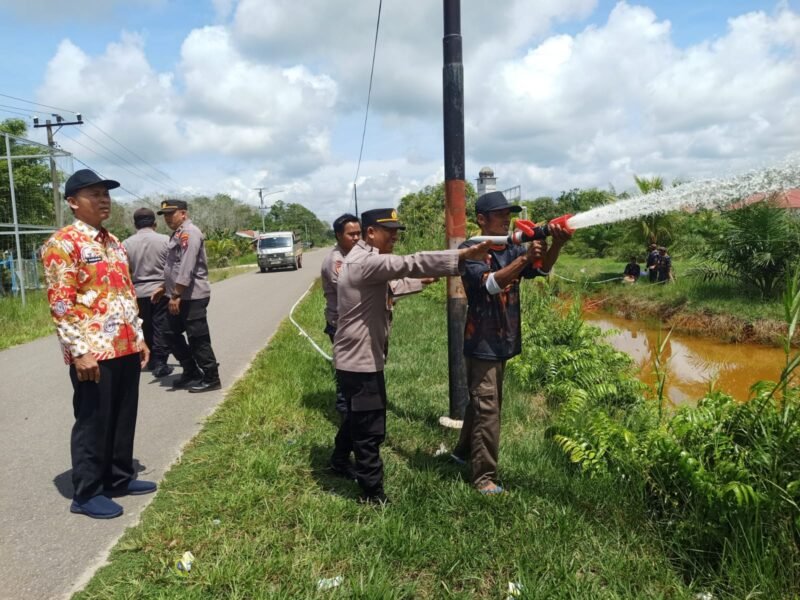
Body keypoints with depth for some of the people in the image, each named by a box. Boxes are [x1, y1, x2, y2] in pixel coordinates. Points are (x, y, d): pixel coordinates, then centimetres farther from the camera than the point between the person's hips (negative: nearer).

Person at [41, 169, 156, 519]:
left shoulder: (113, 242, 15)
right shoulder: (63, 243, -11)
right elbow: (60, 303, -16)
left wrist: (139, 337, 16)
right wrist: (79, 350, -19)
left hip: (126, 348, 8)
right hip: (93, 353, -8)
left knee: (124, 418, 16)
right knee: (93, 423, 3)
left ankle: (120, 478, 31)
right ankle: (86, 494, 18)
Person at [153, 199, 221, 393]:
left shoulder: (189, 233, -15)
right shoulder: (178, 234, 18)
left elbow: (186, 268, -23)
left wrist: (176, 295, -24)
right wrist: (164, 288, 21)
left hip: (192, 296, -10)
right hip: (180, 296, 10)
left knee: (198, 339, -4)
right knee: (172, 334, 16)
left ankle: (211, 379, 5)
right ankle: (191, 372, 26)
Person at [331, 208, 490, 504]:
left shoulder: (364, 259, 12)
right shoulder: (364, 261, -23)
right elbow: (410, 263, -35)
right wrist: (463, 255, -40)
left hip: (357, 356, 11)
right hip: (360, 359, -11)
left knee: (357, 416, 28)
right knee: (370, 429, 0)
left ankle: (339, 460, 49)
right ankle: (372, 493, 14)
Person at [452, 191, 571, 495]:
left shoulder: (512, 250, 6)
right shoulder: (470, 250, -12)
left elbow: (543, 268, -10)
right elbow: (490, 284, -27)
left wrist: (556, 245, -30)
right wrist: (525, 257, -36)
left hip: (503, 341, 7)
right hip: (482, 342, -7)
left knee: (480, 402, 21)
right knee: (487, 409, -5)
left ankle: (463, 452, 39)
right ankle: (484, 477, 5)